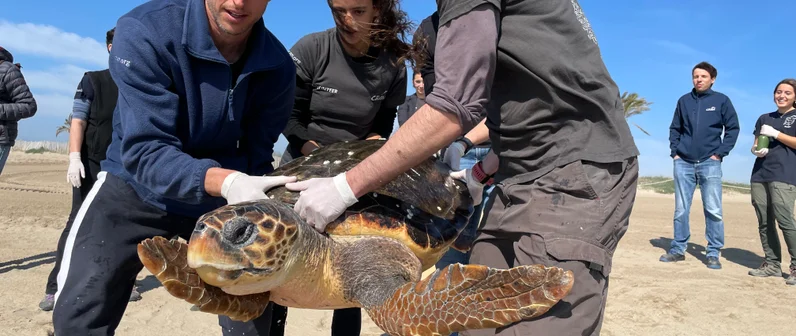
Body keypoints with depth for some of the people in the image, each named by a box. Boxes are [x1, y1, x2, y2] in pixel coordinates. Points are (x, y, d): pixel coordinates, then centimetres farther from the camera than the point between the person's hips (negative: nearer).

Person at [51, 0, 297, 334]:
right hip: (137, 185, -1)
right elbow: (145, 153, -29)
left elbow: (255, 159, -8)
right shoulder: (144, 31, -24)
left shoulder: (277, 67, -16)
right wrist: (227, 181, -46)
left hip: (221, 200, 2)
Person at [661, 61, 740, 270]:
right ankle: (678, 249, 12)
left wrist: (720, 153, -5)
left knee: (713, 211, -1)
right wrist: (674, 151, 4)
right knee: (680, 210, 5)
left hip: (710, 163, -2)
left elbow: (733, 128, 3)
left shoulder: (721, 100, 3)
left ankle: (713, 254, 6)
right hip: (683, 163, 2)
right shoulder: (684, 101, 8)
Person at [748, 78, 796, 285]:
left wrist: (776, 134, -10)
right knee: (764, 222, 2)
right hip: (759, 175, 5)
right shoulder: (765, 118, 21)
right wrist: (756, 150, -1)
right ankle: (772, 264, 8)